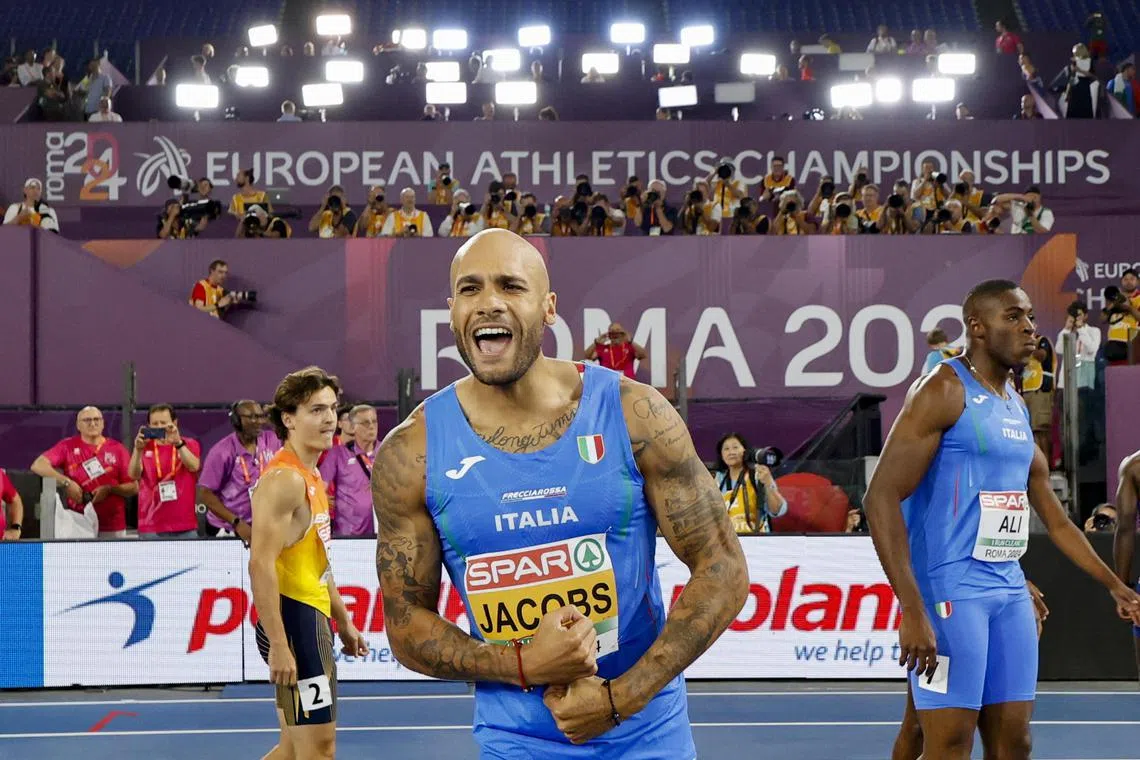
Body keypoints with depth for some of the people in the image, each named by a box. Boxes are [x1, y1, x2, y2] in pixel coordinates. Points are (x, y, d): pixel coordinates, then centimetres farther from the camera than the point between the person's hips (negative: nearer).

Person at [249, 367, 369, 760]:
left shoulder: (311, 477, 15)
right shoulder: (284, 478, -16)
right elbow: (261, 565, -23)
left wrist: (343, 620, 24)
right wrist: (278, 645, -27)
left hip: (312, 617, 10)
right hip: (295, 618, -10)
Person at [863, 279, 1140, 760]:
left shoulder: (1017, 408, 16)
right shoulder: (943, 391, -10)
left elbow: (1054, 518, 26)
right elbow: (881, 498, -18)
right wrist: (912, 611, -25)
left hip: (1010, 592, 8)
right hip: (949, 589, -8)